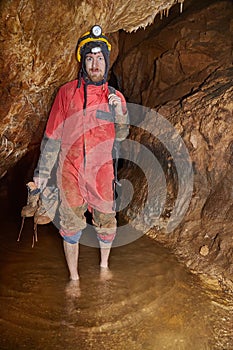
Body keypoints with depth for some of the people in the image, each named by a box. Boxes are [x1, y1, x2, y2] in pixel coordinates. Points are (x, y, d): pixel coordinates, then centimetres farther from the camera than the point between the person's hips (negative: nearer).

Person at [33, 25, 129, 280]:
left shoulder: (115, 97, 4)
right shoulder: (67, 92, -2)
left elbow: (120, 136, 8)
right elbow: (52, 134, 1)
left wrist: (120, 113, -12)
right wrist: (43, 170, 1)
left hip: (102, 172, 2)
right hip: (70, 171, -1)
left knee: (106, 222, 12)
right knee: (71, 225, 6)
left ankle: (104, 264, 39)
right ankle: (74, 277, 25)